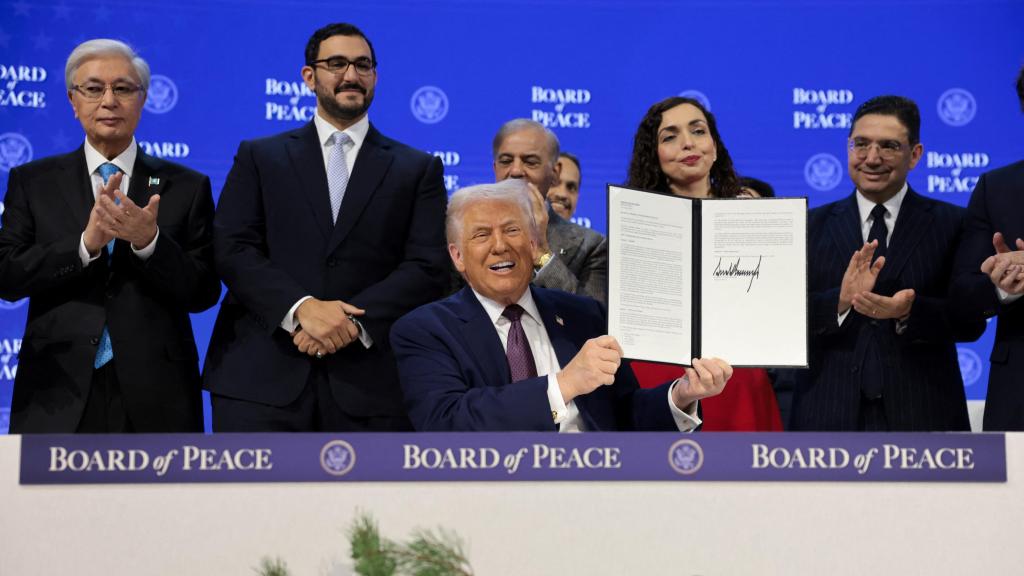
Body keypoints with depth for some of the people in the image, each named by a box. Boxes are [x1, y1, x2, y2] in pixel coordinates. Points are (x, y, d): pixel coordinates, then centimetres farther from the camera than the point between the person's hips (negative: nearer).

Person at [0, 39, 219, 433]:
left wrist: (149, 241, -17)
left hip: (154, 400, 0)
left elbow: (203, 294, 0)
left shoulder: (186, 187, 5)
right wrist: (86, 243, -17)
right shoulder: (33, 182, 7)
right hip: (58, 399, 0)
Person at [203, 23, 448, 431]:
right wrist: (301, 307, -15)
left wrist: (353, 320, -14)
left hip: (369, 383, 0)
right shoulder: (260, 157, 13)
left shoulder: (418, 169, 12)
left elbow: (427, 268, 2)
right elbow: (232, 249, 1)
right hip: (262, 377, 0)